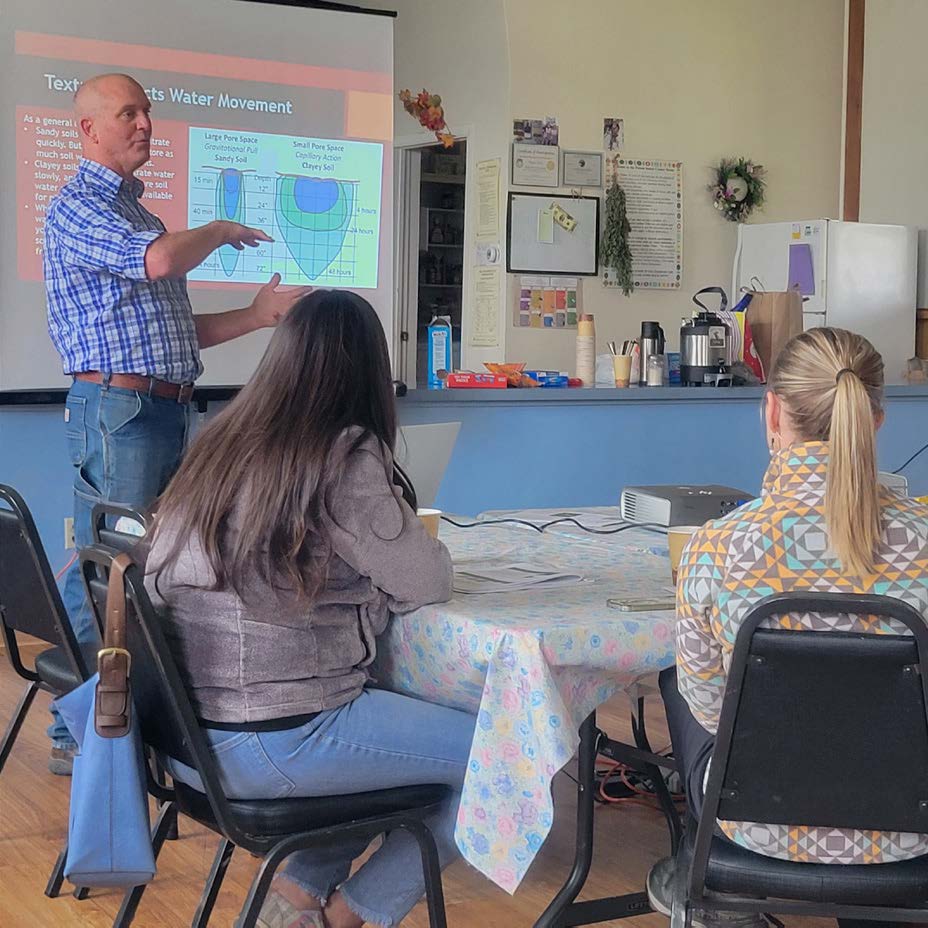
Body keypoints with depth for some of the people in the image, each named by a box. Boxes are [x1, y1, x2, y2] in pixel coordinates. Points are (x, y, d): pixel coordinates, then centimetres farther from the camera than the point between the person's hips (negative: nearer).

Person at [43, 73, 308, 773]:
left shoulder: (134, 212, 22)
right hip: (116, 408, -9)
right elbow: (160, 259, -24)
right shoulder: (77, 208, -6)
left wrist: (258, 315, 14)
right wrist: (222, 231, -5)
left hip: (168, 412, 9)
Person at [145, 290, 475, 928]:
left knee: (415, 713, 27)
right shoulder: (344, 458, -15)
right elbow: (428, 582, -7)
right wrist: (411, 539, 13)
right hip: (272, 744, -8)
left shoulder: (222, 444, 6)